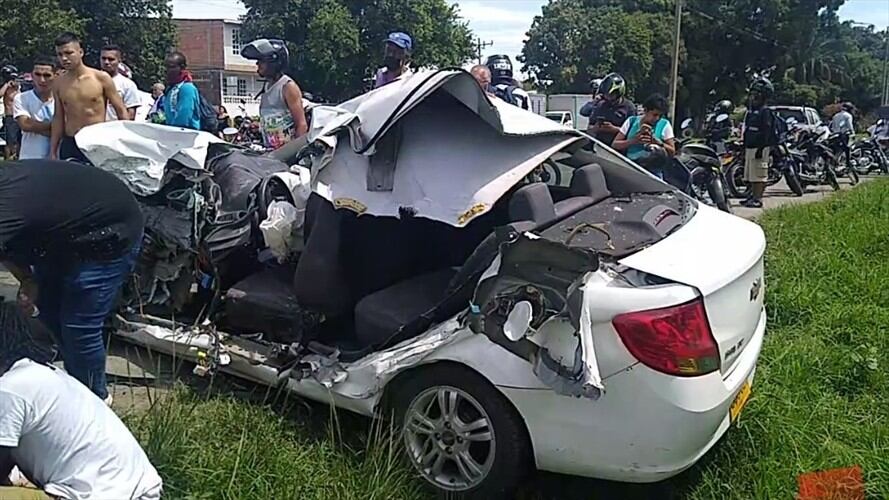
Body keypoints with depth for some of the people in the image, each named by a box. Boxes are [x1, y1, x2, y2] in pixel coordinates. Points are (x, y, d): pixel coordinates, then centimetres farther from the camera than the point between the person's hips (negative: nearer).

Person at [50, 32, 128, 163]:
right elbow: (58, 118, 14)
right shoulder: (58, 83, 7)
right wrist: (52, 152, 12)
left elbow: (121, 111, 1)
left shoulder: (101, 78, -3)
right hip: (69, 145, 3)